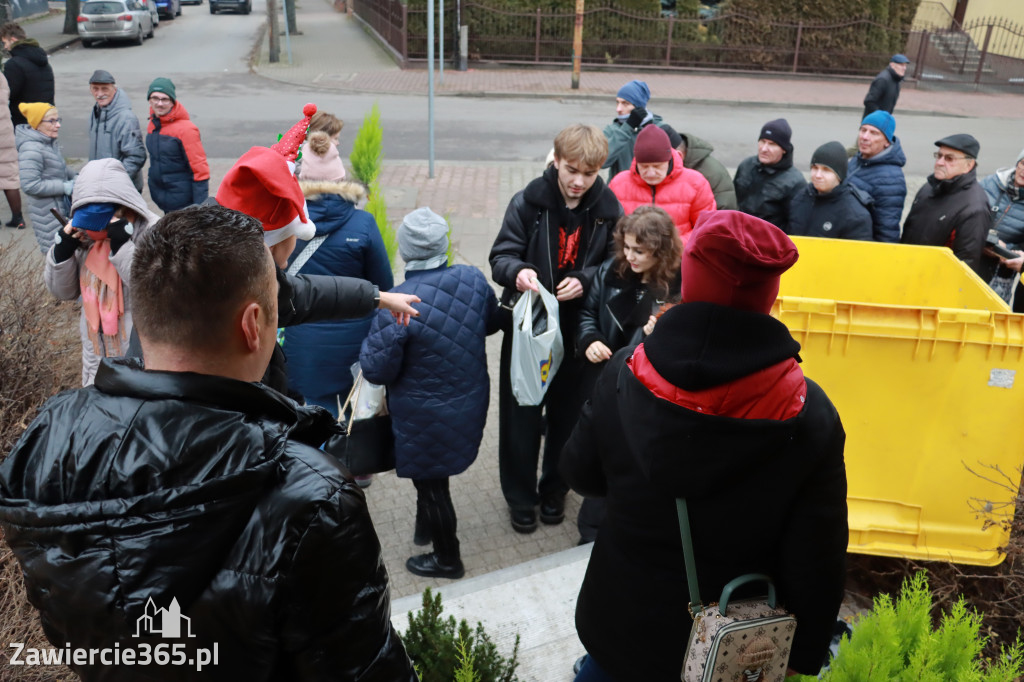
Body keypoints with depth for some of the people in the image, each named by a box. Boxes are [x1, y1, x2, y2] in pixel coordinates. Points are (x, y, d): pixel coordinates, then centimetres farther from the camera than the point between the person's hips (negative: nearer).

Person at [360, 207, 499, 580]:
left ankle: (447, 559, 37)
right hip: (469, 405, 6)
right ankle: (426, 526, 52)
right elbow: (490, 323, 6)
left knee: (429, 483, 17)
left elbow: (377, 370, -20)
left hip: (425, 418, -5)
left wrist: (369, 345, 0)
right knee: (434, 474, 29)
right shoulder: (473, 279, -13)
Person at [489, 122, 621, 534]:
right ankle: (520, 496, 28)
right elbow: (501, 255, -8)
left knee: (566, 412, 15)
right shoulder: (528, 202, -10)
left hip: (578, 329, 1)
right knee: (521, 413, 8)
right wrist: (517, 271, -31)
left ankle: (554, 489, 37)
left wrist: (584, 280, -18)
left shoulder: (607, 208, -5)